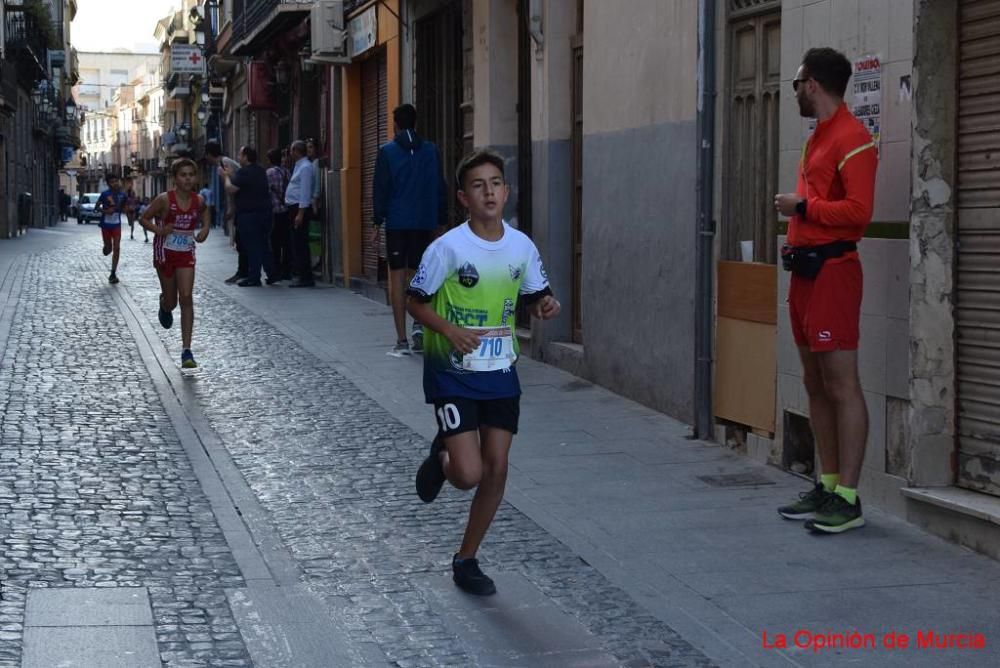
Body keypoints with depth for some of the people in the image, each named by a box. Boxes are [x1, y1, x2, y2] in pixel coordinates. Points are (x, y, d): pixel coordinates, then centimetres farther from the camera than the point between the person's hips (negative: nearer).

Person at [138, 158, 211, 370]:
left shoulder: (198, 201, -5)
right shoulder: (165, 199, -14)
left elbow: (205, 217, 17)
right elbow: (143, 219, -6)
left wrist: (205, 230, -2)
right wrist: (159, 230, -22)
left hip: (186, 253, 2)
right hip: (165, 251, -2)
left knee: (186, 299, -10)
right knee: (171, 301, 9)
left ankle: (186, 351, -9)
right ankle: (164, 306, 52)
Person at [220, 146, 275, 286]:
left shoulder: (243, 172, -15)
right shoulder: (261, 171, 13)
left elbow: (230, 189, -17)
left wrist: (226, 176, -1)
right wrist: (231, 175, 24)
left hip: (248, 214, -8)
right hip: (265, 212, 8)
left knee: (252, 247, -4)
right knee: (263, 245, 16)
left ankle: (254, 278, -2)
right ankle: (271, 274, 15)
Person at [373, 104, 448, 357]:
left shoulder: (387, 152, -3)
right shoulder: (431, 150, 5)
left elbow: (380, 190, -4)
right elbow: (440, 188, 7)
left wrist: (377, 223, 1)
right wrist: (442, 220, 13)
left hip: (397, 223, -2)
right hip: (424, 222, 2)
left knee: (397, 277, 1)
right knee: (417, 274, 16)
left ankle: (402, 341, -2)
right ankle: (419, 323, -3)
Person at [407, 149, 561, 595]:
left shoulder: (521, 246, -1)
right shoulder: (448, 247, -14)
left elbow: (534, 298, 13)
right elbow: (415, 302, -7)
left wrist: (546, 306, -10)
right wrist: (450, 330, -23)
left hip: (501, 373, 4)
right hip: (453, 374, -4)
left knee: (496, 469, 5)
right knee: (469, 474, -13)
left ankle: (466, 560, 23)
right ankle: (441, 455, 26)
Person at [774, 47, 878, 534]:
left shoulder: (852, 139, -11)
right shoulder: (818, 137, 19)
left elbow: (858, 210, -19)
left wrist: (801, 206, -12)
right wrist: (794, 239, 11)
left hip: (831, 269, -10)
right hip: (805, 269, 10)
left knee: (841, 385, -9)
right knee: (815, 384, 11)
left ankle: (848, 499, -6)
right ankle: (827, 487, 18)